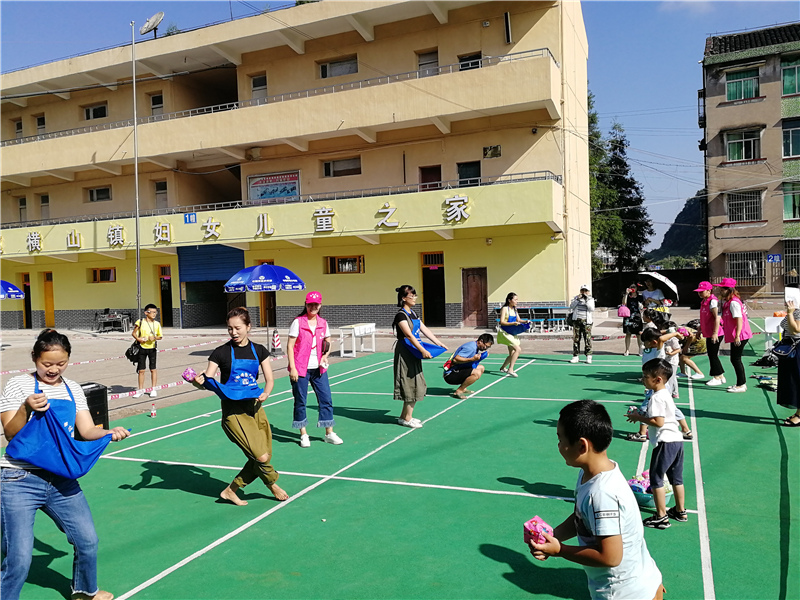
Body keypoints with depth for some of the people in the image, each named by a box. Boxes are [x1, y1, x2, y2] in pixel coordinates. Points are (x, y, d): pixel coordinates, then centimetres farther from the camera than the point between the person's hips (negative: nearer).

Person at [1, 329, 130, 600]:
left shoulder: (73, 389, 6)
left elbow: (87, 430, 1)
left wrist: (110, 433, -19)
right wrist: (26, 408, -31)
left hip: (61, 480, 5)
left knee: (88, 540, 12)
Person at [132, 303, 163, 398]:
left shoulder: (157, 324, 1)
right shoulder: (140, 322, -4)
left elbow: (160, 336, 7)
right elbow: (133, 333, 3)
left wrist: (155, 338, -14)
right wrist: (138, 339, -15)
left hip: (152, 348, 1)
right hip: (142, 348, -1)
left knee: (153, 369, 3)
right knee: (141, 370, 5)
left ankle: (153, 389, 13)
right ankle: (141, 389, 18)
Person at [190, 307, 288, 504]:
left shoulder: (258, 351, 5)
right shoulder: (222, 352, -5)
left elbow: (269, 380, 5)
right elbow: (207, 380, -10)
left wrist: (265, 393, -15)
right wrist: (198, 381, -32)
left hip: (254, 408, 5)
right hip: (233, 411, -5)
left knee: (264, 457, 4)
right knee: (260, 456, -13)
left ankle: (231, 491, 20)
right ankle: (272, 483, 18)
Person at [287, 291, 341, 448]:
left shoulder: (323, 323, 7)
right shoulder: (298, 322, -6)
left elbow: (328, 343, 19)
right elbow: (290, 346, -7)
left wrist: (325, 356, -1)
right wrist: (292, 368, -12)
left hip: (318, 369, 4)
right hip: (300, 369, -4)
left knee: (326, 399, 3)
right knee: (300, 401, 3)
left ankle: (329, 433, 14)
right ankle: (303, 435, 16)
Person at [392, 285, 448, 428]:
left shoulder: (413, 314, 12)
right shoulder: (401, 315, -15)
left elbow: (425, 330, 13)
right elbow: (409, 335, -24)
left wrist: (439, 343, 9)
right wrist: (423, 350, -29)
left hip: (413, 352, 9)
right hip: (405, 353, -9)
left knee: (414, 384, 12)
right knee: (410, 384, -4)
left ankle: (404, 416, 22)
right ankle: (407, 418, 7)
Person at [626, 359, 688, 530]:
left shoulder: (656, 398, -18)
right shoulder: (666, 394, 12)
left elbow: (658, 421, -24)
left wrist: (639, 418, -14)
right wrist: (642, 415, 10)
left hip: (665, 443, -10)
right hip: (677, 440, 10)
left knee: (656, 479, -1)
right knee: (676, 478, 19)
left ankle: (661, 517, 4)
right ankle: (680, 511, 30)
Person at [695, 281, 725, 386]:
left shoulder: (713, 301, -15)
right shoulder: (704, 302, 15)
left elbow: (717, 318, -22)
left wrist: (715, 333, -26)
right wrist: (699, 331, 28)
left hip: (714, 334, -10)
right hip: (708, 333, 10)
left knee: (713, 355, -4)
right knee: (712, 355, 14)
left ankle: (717, 378, 4)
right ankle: (721, 376, 22)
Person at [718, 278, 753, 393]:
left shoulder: (734, 302, -17)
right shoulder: (727, 301, 13)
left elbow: (739, 319, -23)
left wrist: (737, 335, -27)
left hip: (740, 335, -10)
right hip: (734, 336, 10)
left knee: (735, 360, -5)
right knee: (735, 359, 15)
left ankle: (741, 385, 1)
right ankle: (742, 383, 24)